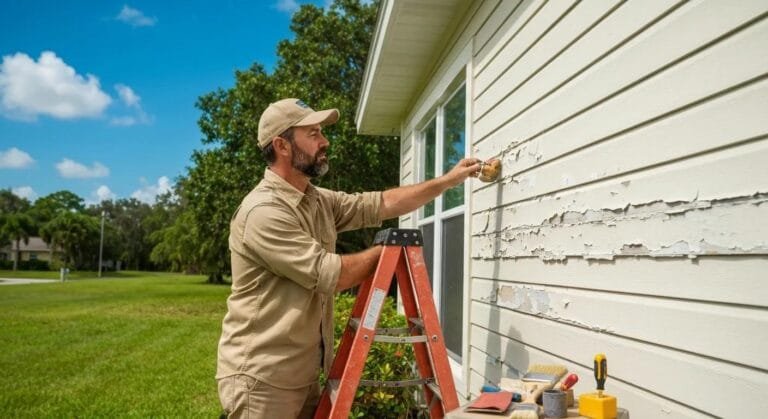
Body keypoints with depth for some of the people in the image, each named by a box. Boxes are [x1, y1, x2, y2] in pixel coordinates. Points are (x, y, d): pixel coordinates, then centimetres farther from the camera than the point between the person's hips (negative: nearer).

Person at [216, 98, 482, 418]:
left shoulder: (319, 201, 8)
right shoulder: (263, 211, -20)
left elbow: (381, 204, 11)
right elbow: (331, 274, -20)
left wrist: (448, 180, 7)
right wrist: (384, 250, -4)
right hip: (262, 379, -8)